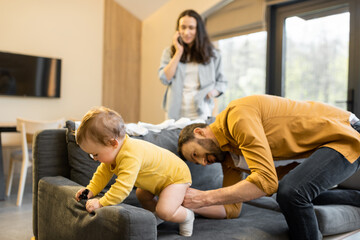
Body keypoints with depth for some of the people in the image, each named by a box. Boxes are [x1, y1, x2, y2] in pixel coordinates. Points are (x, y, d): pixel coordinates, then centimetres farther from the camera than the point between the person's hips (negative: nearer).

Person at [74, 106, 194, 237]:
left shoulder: (131, 157, -39)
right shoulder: (112, 151, -7)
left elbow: (123, 187, -42)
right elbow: (103, 173, 3)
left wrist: (100, 203, -37)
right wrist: (90, 190, -10)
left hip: (177, 176, -10)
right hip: (160, 176, 10)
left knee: (164, 211, -21)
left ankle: (187, 216, 7)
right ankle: (157, 216, 32)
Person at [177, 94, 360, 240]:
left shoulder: (239, 115, -27)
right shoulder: (227, 154, 3)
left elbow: (266, 180, -36)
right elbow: (232, 209, 2)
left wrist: (205, 198, -31)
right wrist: (190, 205, -13)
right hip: (316, 148, 10)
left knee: (291, 191, -33)